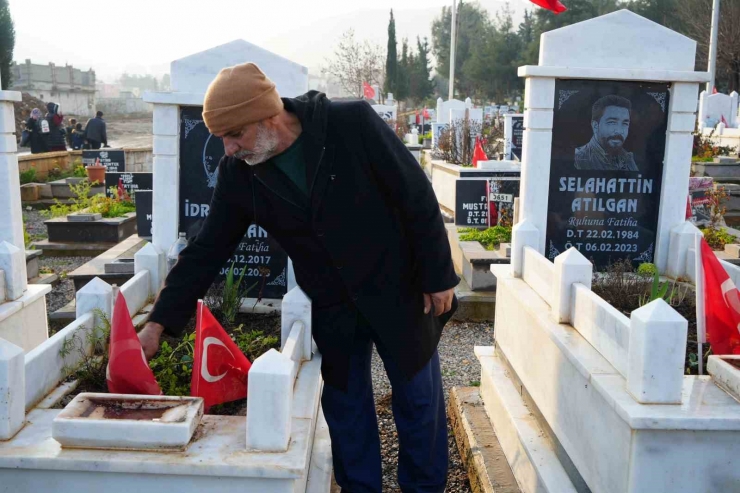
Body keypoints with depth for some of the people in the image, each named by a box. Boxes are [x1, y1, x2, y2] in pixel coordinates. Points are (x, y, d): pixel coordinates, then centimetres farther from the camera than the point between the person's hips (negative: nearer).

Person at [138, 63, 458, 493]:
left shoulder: (353, 123, -23)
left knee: (419, 399, 12)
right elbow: (206, 251, -4)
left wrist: (438, 276, -12)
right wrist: (159, 323, -8)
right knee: (345, 403, 14)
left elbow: (417, 198, -16)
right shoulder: (238, 172, -10)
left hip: (399, 292, -2)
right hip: (332, 308, 3)